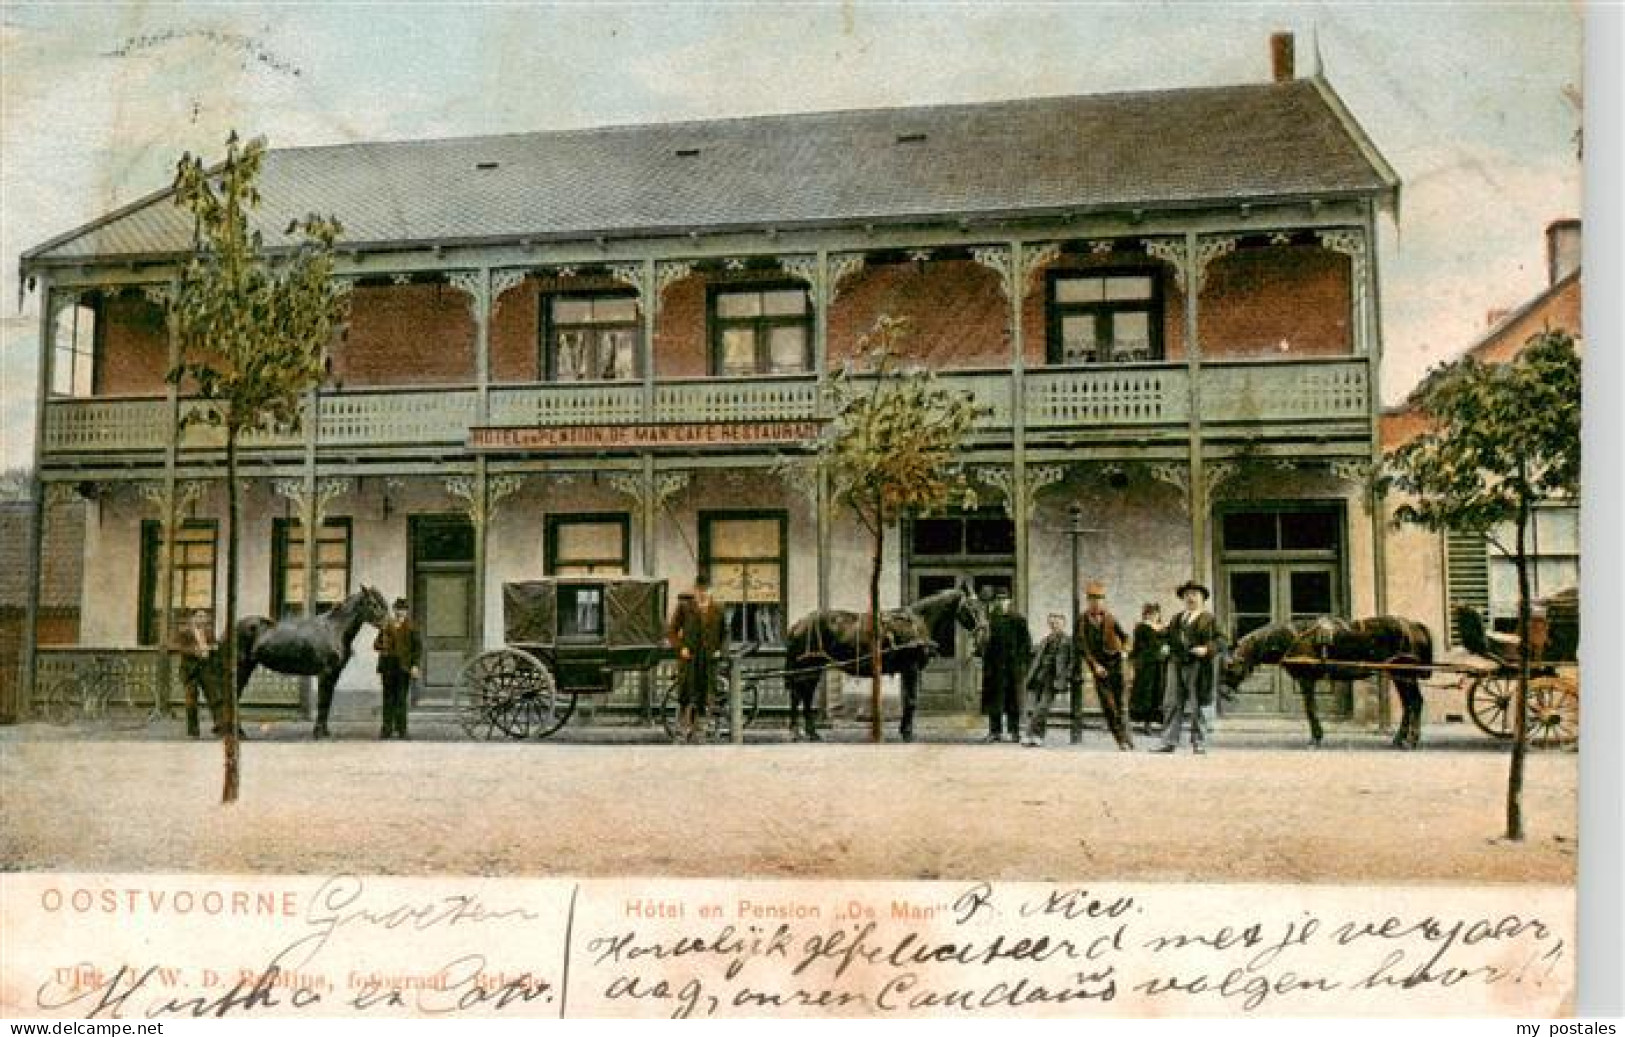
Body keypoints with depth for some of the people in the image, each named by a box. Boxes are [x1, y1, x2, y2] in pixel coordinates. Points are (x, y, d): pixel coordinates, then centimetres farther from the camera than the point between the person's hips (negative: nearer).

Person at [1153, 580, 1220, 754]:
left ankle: (1199, 744, 7)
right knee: (1172, 704, 0)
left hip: (1198, 666, -5)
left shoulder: (1208, 618, 3)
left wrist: (1207, 649, -18)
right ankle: (1169, 742, 1)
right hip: (1178, 666, 5)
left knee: (1197, 707, -1)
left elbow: (1218, 640, -3)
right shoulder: (1177, 619, 20)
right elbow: (1169, 637, 21)